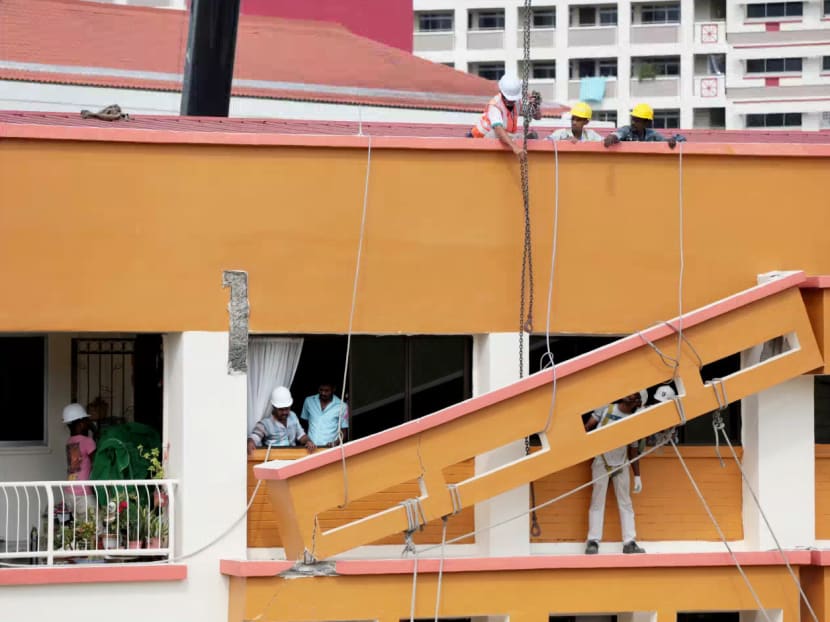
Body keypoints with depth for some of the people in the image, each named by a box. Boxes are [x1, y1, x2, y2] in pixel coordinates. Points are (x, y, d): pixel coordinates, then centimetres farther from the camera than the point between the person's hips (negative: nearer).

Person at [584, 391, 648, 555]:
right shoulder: (605, 409, -3)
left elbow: (633, 451, 6)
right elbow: (588, 427, -1)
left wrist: (637, 476, 4)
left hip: (621, 464, 3)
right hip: (601, 461, -3)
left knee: (625, 503, 2)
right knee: (598, 501, -5)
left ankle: (629, 542, 3)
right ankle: (593, 541, -6)